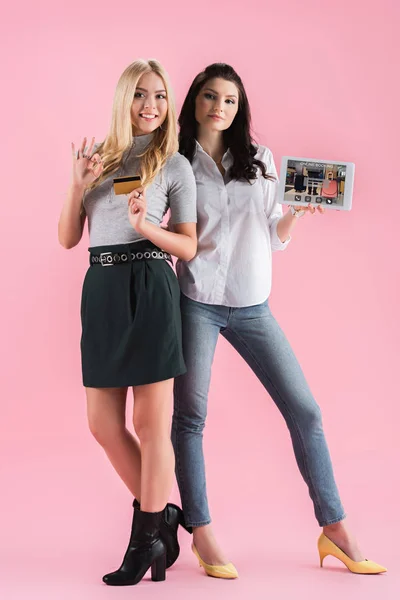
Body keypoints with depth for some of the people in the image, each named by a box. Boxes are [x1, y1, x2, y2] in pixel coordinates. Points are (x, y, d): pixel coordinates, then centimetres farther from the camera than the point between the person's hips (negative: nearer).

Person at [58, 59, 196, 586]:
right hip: (101, 290, 5)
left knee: (151, 421, -2)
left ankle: (147, 539, 9)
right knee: (104, 425, 5)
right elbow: (68, 239, 11)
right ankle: (163, 514, 23)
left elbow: (189, 247, 3)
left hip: (149, 289, -4)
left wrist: (146, 226, -14)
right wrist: (78, 184, -3)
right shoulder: (99, 158, 15)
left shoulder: (174, 165, 5)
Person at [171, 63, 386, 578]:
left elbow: (274, 240, 14)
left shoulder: (261, 160, 11)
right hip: (197, 301, -3)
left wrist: (296, 212, -4)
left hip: (252, 305, 3)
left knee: (305, 411, 0)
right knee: (190, 415, -4)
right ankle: (201, 532, 8)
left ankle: (333, 529, 8)